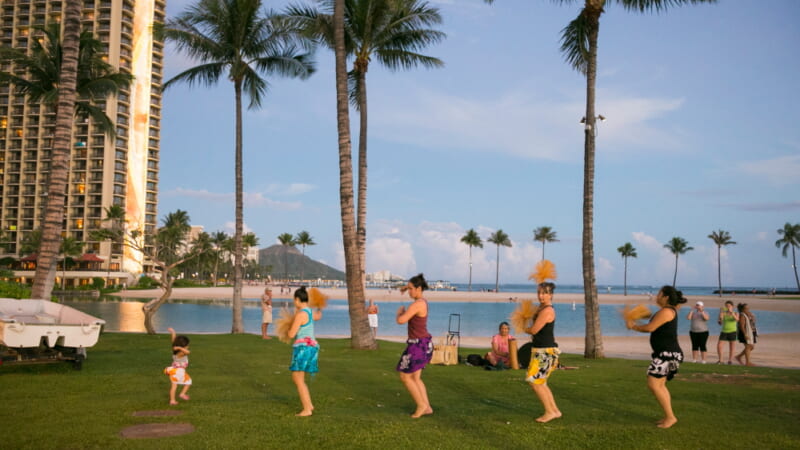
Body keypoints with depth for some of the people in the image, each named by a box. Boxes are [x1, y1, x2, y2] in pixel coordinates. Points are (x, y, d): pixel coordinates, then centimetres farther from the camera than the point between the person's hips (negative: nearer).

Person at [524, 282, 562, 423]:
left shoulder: (547, 310, -19)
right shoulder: (541, 308, 12)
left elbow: (534, 330, -19)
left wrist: (523, 329, 0)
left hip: (546, 351, -10)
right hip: (540, 350, 10)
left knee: (534, 382, -6)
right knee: (540, 382, 17)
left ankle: (550, 412, 4)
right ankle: (555, 410, 25)